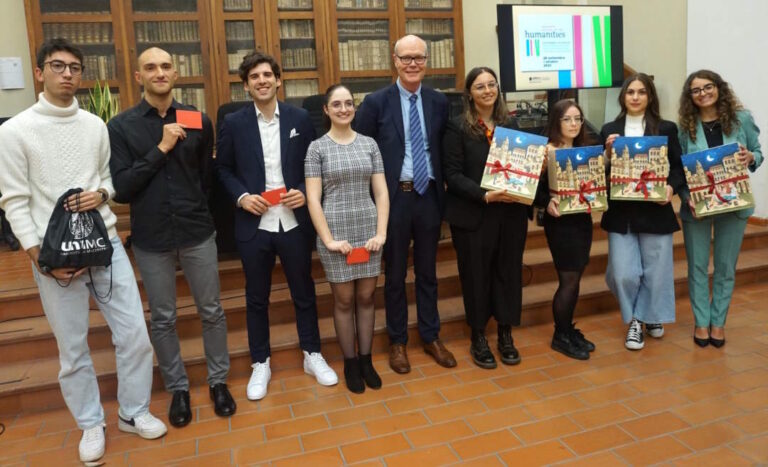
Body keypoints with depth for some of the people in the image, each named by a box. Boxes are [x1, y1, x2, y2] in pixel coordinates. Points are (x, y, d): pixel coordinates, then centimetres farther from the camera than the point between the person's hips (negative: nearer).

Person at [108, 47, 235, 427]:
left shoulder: (198, 121, 1)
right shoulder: (120, 126, -4)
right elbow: (120, 188, -12)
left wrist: (197, 207, 2)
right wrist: (160, 149, -17)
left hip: (198, 232, 1)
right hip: (151, 238, -1)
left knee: (211, 311, 10)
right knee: (162, 319, 12)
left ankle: (218, 380, 29)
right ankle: (178, 388, 30)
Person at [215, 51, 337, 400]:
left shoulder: (300, 118, 2)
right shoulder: (233, 123, 0)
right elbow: (223, 169, 6)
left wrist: (305, 191, -10)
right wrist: (242, 197, -10)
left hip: (294, 223, 1)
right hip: (253, 225, 0)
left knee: (304, 292, 12)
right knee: (256, 298, 11)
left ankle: (313, 355, 31)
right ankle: (260, 364, 28)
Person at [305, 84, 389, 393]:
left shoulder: (369, 144, 7)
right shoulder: (317, 148, 0)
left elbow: (381, 192, 5)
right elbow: (313, 199, -5)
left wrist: (381, 232, -4)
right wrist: (328, 239, -12)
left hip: (368, 231, 2)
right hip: (336, 233, -2)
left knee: (366, 297, 9)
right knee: (344, 300, 6)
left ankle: (366, 359, 23)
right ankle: (350, 362, 20)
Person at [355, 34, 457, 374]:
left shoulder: (439, 102, 5)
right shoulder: (376, 102, -5)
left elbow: (444, 150, 10)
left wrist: (442, 189, 0)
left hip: (429, 195, 3)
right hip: (393, 197, -2)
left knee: (428, 271, 14)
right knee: (394, 273, 10)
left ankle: (431, 337, 30)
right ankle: (398, 341, 26)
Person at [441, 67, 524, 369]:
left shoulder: (509, 125, 11)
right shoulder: (457, 127, -4)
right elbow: (453, 175, -10)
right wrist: (485, 196, -21)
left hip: (511, 213, 4)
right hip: (473, 216, -4)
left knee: (509, 273, 9)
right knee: (476, 275, 5)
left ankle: (505, 335, 26)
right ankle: (478, 339, 22)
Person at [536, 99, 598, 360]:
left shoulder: (585, 149, 9)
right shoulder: (546, 151, -11)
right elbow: (537, 188, -14)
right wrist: (548, 202, -31)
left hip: (583, 219, 7)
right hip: (560, 221, -6)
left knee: (575, 279, 13)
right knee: (568, 280, -1)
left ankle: (569, 329, 27)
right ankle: (560, 336, 15)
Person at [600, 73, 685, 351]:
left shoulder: (666, 129, 3)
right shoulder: (609, 130, 5)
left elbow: (678, 168, 2)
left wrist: (671, 188, -16)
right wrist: (608, 152, -14)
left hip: (656, 212, 0)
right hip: (621, 213, 0)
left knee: (656, 272, 9)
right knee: (623, 274, -3)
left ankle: (651, 316, 36)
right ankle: (634, 321, 23)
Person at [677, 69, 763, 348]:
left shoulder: (741, 119, -3)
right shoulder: (685, 127, -5)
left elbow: (759, 153, 6)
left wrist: (750, 158, -18)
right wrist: (687, 197, -19)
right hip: (697, 206, 0)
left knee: (725, 266, 11)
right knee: (698, 266, 8)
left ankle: (718, 322, 25)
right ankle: (701, 322, 22)